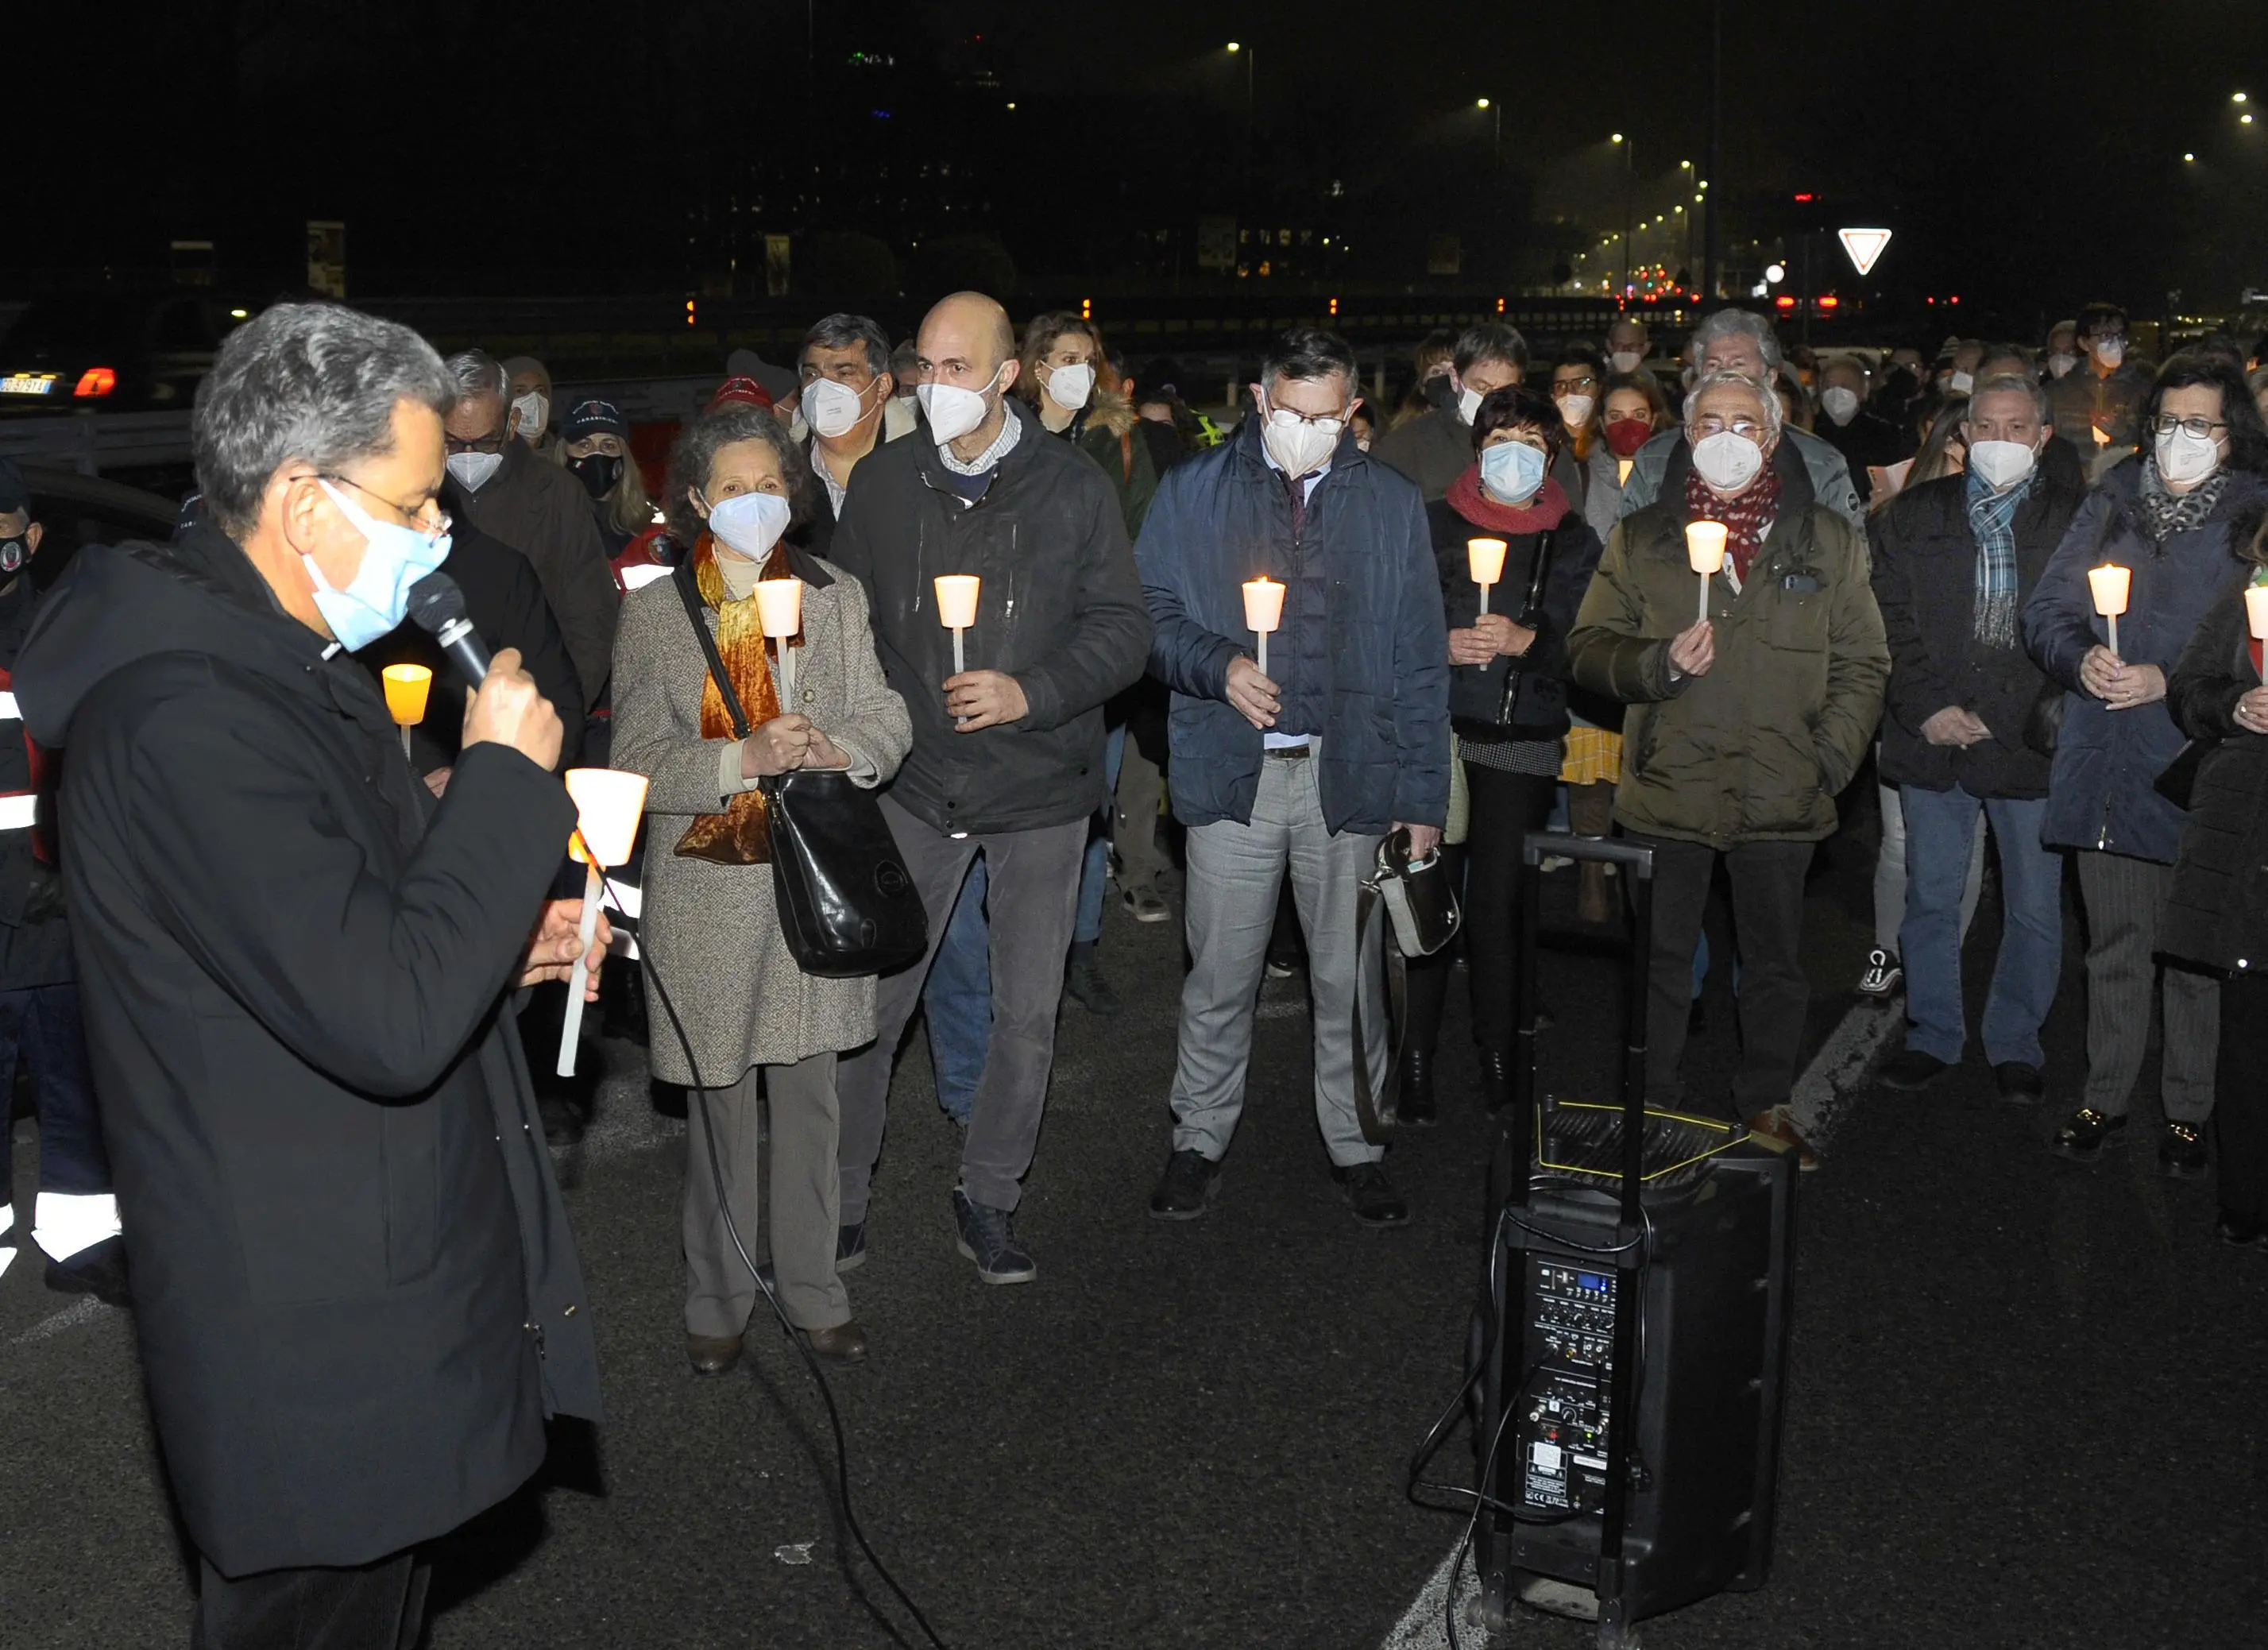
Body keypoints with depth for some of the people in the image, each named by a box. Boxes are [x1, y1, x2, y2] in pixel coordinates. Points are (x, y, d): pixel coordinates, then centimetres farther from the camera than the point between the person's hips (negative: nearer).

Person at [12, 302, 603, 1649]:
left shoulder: (288, 660, 8)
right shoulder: (182, 717, -28)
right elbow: (389, 1020, -33)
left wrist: (500, 942, 5)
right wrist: (508, 774, -23)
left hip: (389, 1272, 10)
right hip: (316, 1336, -10)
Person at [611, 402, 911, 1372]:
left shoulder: (835, 597, 7)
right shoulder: (654, 610, 0)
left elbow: (889, 721, 4)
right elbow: (636, 759, -6)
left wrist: (835, 748, -18)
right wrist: (743, 759, -21)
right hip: (706, 884, -2)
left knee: (810, 1093, 9)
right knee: (719, 1099, 6)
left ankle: (811, 1290, 22)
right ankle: (718, 1299, 21)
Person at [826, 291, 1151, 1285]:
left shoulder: (1074, 488, -3)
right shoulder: (882, 483, 3)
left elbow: (1123, 631, -3)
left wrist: (1030, 693, -18)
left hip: (1039, 788, 0)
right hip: (915, 784, 1)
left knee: (1027, 1013, 8)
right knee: (871, 1000, 1)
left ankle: (990, 1197, 25)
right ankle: (842, 1196, 19)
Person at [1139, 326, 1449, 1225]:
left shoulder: (1392, 503, 7)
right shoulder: (1194, 492, 5)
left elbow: (1420, 661, 6)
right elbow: (1150, 612, 4)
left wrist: (1423, 797, 1)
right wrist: (1217, 665, -16)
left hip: (1350, 774, 1)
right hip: (1232, 771, -1)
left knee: (1349, 979, 9)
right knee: (1219, 976, 7)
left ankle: (1356, 1143, 25)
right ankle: (1200, 1137, 24)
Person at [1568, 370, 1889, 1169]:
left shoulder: (1829, 541, 7)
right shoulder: (1641, 538, 7)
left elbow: (1862, 664, 7)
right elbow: (1589, 648, 4)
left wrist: (1830, 758, -6)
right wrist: (1660, 663, -15)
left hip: (1780, 795, 0)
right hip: (1668, 788, 0)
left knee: (1775, 960, 12)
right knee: (1661, 958, 8)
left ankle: (1766, 1105, 27)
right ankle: (1652, 1107, 21)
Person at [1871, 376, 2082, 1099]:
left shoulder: (2078, 518, 1)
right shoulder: (1913, 517, 9)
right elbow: (1890, 622, 5)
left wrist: (1995, 716, -12)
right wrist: (1928, 708, -8)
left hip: (2030, 738, -2)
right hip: (1932, 740, 2)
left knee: (2034, 906, 6)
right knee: (1931, 898, 9)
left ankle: (2015, 1043, 22)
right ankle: (1933, 1034, 24)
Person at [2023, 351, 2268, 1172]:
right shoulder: (2112, 504, 8)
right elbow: (2047, 607, 7)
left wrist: (2169, 682, -17)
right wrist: (2081, 658, -12)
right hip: (2107, 764, 3)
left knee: (2196, 951, 5)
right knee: (2114, 944, 13)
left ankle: (2188, 1109, 20)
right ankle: (2105, 1095, 26)